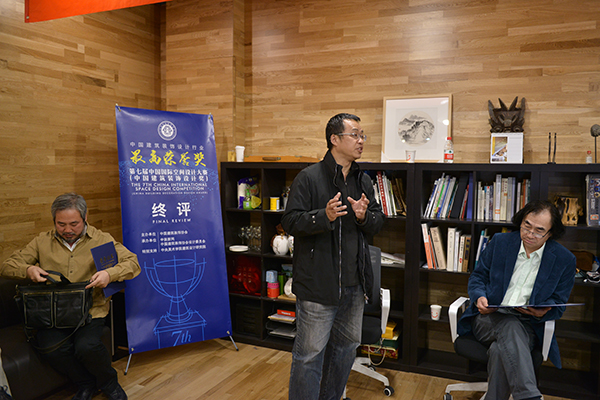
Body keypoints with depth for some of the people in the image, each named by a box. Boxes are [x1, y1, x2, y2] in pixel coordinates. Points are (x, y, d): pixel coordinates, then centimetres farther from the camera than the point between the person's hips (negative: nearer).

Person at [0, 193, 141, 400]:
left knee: (87, 346, -29)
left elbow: (133, 263, 0)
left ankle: (108, 382, 5)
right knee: (53, 349, -27)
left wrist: (110, 274, -21)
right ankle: (86, 383, 4)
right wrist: (28, 270, -12)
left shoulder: (101, 239, 5)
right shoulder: (42, 241, 11)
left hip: (91, 310, -2)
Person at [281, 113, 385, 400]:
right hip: (318, 285, -7)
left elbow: (378, 222, 12)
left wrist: (364, 217, -10)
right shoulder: (309, 178, -9)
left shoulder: (363, 181, 11)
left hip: (354, 284, 8)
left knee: (347, 346, 21)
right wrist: (325, 216, -28)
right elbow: (290, 221, -14)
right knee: (310, 353, 1)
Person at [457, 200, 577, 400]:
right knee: (510, 326, -37)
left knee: (501, 351, -36)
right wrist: (479, 297, -9)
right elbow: (477, 276, 13)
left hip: (528, 326, 0)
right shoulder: (500, 242, 6)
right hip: (488, 318, 1)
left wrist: (542, 312, -15)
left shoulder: (564, 260, 4)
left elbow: (558, 304, 9)